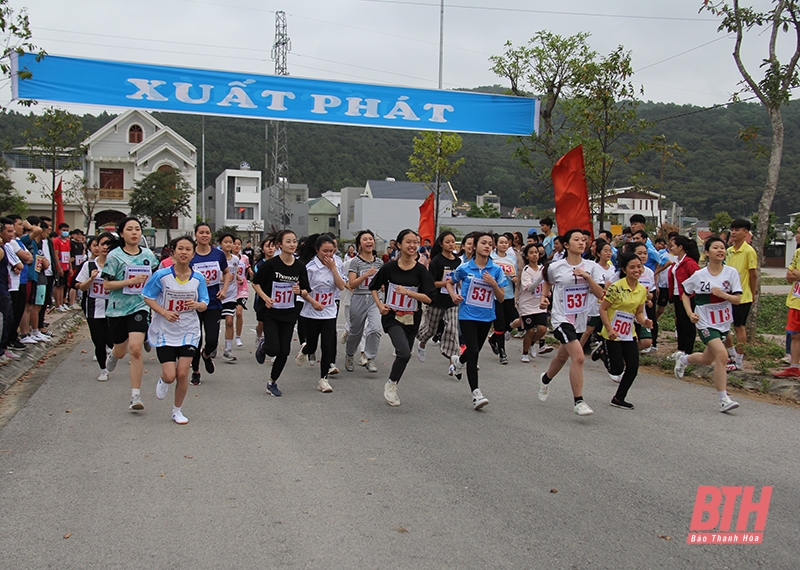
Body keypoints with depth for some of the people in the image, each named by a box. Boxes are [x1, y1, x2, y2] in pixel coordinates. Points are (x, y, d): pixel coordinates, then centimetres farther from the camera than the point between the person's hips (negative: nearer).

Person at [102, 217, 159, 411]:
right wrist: (131, 281, -20)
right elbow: (107, 284, -10)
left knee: (135, 349, -15)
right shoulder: (114, 256, -7)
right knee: (120, 351, 14)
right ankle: (114, 355, 56)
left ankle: (136, 396, -8)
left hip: (140, 306, 0)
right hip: (117, 308, 0)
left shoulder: (148, 255, 3)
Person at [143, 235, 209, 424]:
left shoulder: (198, 279, -4)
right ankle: (163, 381, 32)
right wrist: (164, 312, -18)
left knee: (182, 374, -1)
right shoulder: (161, 275, -11)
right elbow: (148, 297, -2)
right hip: (164, 332, -2)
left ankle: (177, 410, 21)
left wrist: (197, 305, -21)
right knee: (170, 376, -7)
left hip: (189, 332, 2)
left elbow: (204, 305, 3)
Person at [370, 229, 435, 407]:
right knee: (405, 353, -21)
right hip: (392, 317, -3)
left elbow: (428, 298, -9)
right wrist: (379, 305, -5)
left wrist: (407, 292, -20)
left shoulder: (420, 270, -5)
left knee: (404, 354, 11)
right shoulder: (389, 267, -7)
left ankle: (393, 388, 33)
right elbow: (373, 287, 8)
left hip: (411, 319, 3)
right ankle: (390, 384, 3)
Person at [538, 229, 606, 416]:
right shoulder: (555, 267, -6)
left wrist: (587, 277, -19)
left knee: (563, 356, 21)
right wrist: (544, 297, 3)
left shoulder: (591, 267, -1)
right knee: (578, 356, -21)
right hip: (561, 318, -4)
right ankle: (578, 401, -14)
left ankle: (545, 379, 52)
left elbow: (600, 294, -8)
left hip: (580, 319, 4)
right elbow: (548, 283, 18)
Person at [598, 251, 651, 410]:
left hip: (630, 334, 6)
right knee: (617, 369, -7)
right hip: (613, 334, -6)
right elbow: (602, 309, -13)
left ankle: (619, 398, 18)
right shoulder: (616, 287, -16)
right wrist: (610, 330, -21)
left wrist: (644, 322, -9)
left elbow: (638, 312, 12)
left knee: (633, 368, 0)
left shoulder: (642, 290, 3)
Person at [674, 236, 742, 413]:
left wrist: (723, 294, -27)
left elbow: (737, 299, -7)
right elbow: (685, 294, 6)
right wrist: (690, 313, -7)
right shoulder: (699, 275, -7)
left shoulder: (731, 272, -4)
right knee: (722, 355, -21)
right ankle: (723, 399, -14)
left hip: (724, 322, 4)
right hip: (706, 323, -4)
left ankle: (683, 359, 49)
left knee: (708, 359, 17)